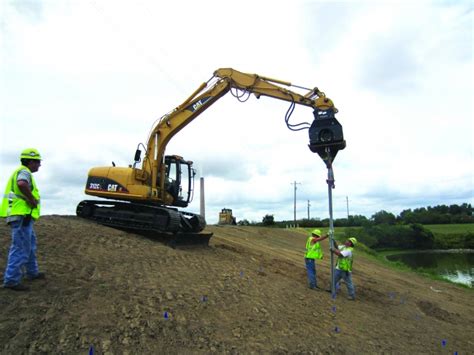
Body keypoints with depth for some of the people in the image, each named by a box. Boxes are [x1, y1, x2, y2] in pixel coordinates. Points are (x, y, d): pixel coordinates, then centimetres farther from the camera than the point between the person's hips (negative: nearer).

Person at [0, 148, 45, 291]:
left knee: (30, 245, 19)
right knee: (21, 248, -6)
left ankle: (32, 272, 30)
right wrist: (33, 199, -22)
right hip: (22, 216, -11)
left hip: (22, 216, 11)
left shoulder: (21, 172, 21)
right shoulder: (24, 172, -12)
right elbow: (22, 184, -36)